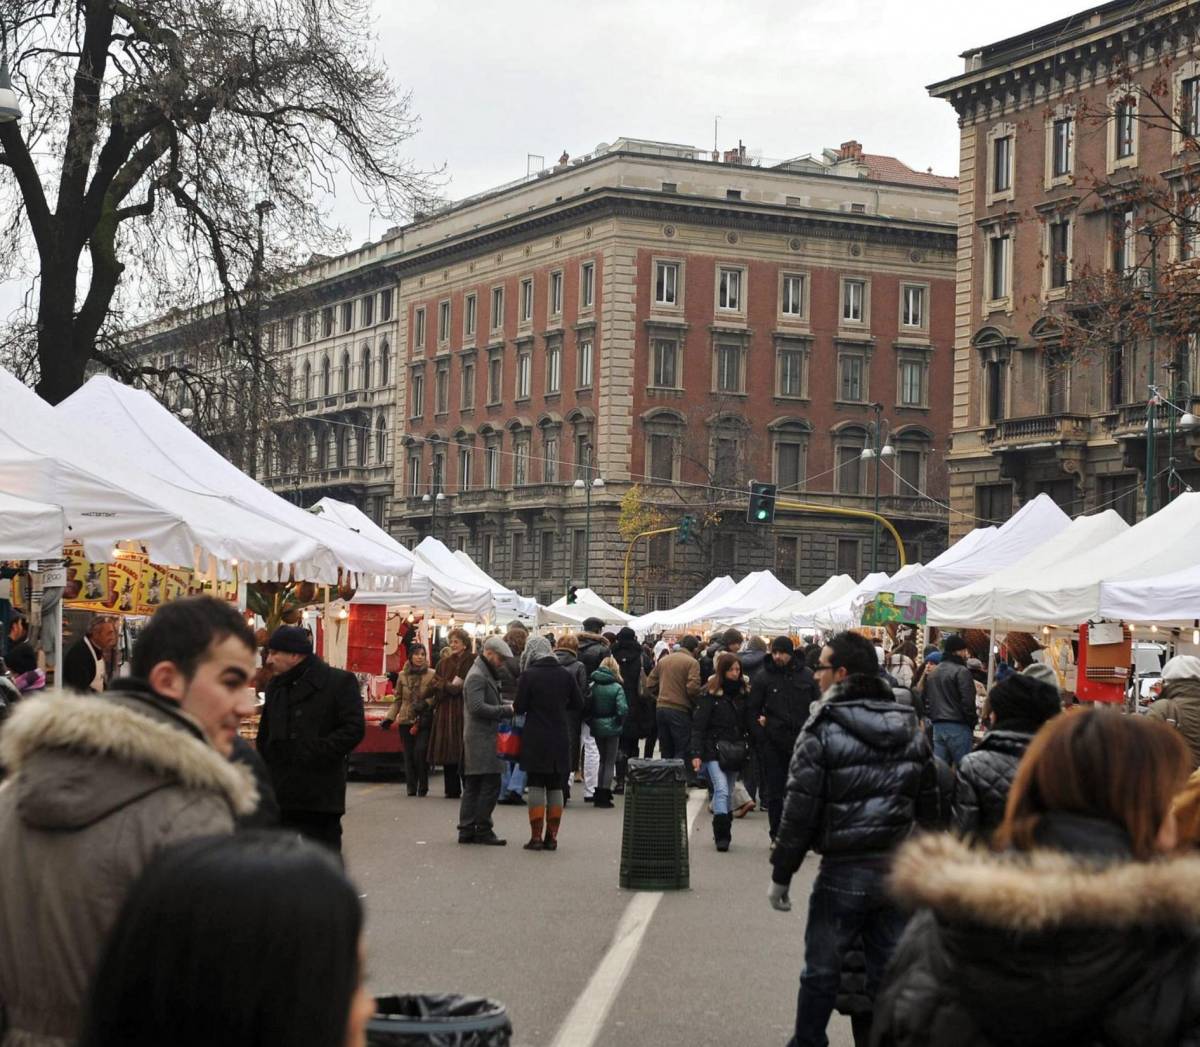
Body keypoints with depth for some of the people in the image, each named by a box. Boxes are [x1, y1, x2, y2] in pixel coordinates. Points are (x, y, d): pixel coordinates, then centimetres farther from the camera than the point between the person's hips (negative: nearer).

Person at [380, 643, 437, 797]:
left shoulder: (432, 675, 0)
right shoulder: (402, 675, 9)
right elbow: (397, 699, 13)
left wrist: (426, 704, -16)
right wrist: (389, 718, 6)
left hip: (424, 720, -3)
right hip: (406, 720, 3)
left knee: (420, 751, -14)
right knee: (409, 754, 2)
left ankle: (422, 787, 0)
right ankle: (411, 787, 12)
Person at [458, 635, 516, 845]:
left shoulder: (486, 674, 21)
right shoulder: (477, 676, -12)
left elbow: (493, 702, 25)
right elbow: (478, 707, -21)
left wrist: (510, 705, 8)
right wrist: (507, 710, -19)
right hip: (482, 740, -11)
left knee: (472, 787, 10)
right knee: (490, 785, -8)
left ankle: (467, 830, 12)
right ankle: (483, 830, -5)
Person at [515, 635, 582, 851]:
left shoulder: (529, 675, -9)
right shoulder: (565, 675, 1)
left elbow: (520, 707, -9)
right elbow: (578, 704, 8)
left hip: (535, 740, -3)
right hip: (560, 740, 3)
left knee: (536, 786, 2)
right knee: (556, 787, 9)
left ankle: (536, 837, -1)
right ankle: (552, 837, 10)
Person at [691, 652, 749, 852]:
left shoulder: (743, 692, 8)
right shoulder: (710, 693, -5)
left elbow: (746, 723, 11)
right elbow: (698, 725, -6)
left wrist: (746, 749, -1)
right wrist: (696, 753, -13)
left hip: (735, 750, 4)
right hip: (714, 750, -4)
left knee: (727, 793, 9)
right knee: (722, 790, -15)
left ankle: (723, 834, 17)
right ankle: (722, 834, -16)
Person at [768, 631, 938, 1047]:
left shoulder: (822, 732, -11)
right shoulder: (912, 730, 7)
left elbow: (800, 811, -11)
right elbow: (929, 806, 11)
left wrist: (780, 875, -3)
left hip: (844, 872, -5)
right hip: (899, 872, 5)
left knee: (821, 972, 10)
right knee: (888, 974, 11)